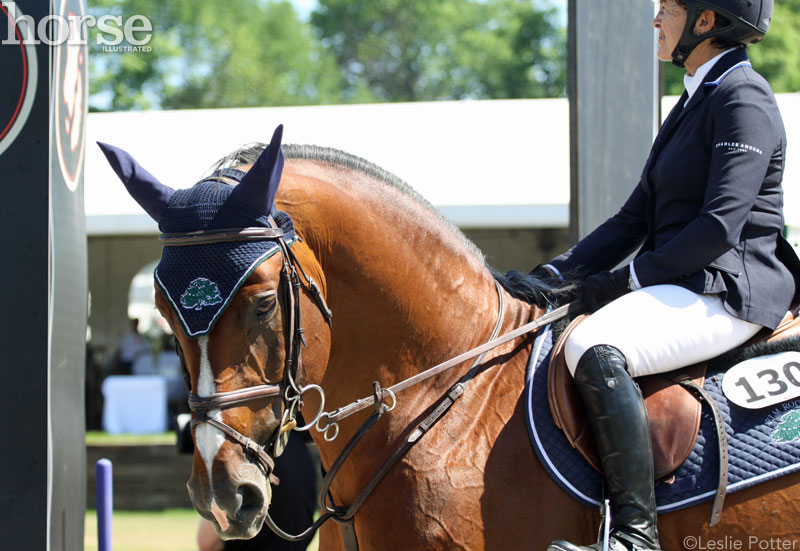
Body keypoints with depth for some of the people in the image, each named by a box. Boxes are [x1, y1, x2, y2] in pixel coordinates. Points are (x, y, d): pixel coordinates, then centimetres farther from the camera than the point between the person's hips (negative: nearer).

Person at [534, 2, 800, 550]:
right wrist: (558, 273, 7)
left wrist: (632, 278, -16)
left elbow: (721, 226, -20)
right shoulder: (698, 100, 19)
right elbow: (637, 217, 18)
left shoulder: (744, 100, -11)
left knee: (593, 350, -34)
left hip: (729, 289, -11)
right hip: (683, 286, 11)